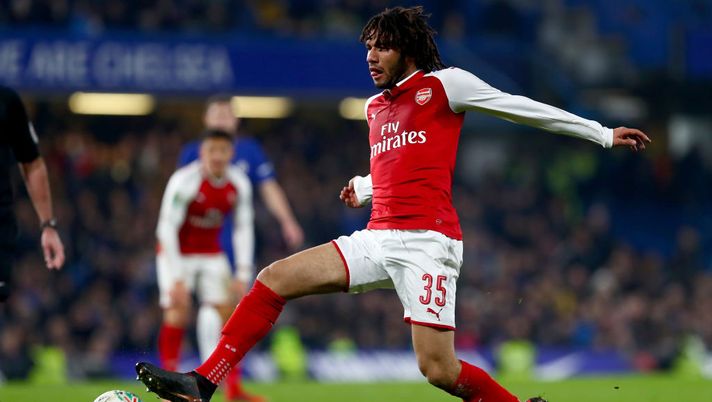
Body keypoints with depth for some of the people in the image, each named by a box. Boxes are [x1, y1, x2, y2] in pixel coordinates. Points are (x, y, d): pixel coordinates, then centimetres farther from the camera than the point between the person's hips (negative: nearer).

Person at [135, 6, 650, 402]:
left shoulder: (443, 85, 0)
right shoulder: (375, 107, 20)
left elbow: (525, 108, 3)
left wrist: (601, 133, 5)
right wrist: (362, 189, 16)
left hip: (427, 241, -7)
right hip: (378, 240, 7)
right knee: (273, 279, -4)